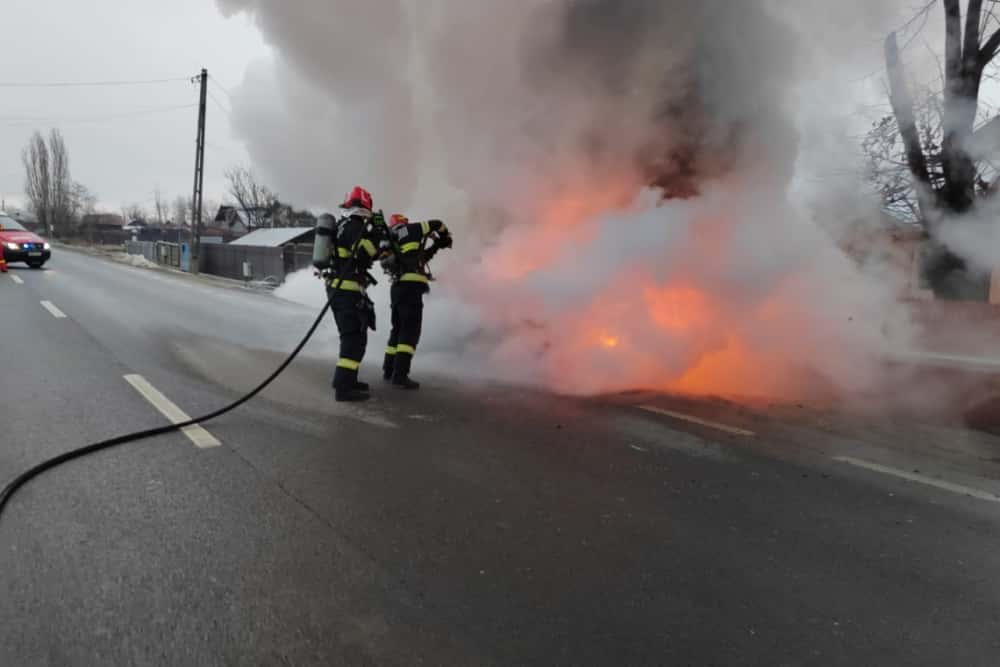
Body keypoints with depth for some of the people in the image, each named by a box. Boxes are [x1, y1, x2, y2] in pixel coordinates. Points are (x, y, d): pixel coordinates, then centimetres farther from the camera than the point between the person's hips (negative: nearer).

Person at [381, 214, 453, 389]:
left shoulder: (391, 244, 25)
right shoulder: (407, 230, 6)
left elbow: (419, 258, 29)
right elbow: (436, 224, 10)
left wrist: (436, 245, 30)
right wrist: (445, 237, 29)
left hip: (398, 287, 8)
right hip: (410, 287, -8)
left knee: (398, 329, 17)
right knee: (410, 331, -10)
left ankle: (388, 369, 21)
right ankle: (400, 375, -17)